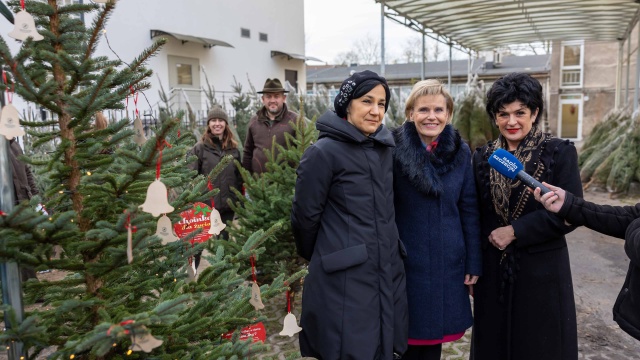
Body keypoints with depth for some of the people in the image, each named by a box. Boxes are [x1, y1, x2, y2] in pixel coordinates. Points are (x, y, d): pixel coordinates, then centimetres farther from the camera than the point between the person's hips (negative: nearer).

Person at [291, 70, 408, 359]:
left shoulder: (385, 149, 8)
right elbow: (304, 216, -7)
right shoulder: (324, 152, -12)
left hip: (388, 274, 6)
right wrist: (319, 258, 6)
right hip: (343, 280, -6)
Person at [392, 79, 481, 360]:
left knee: (436, 335, 16)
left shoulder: (460, 152, 1)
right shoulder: (394, 150, -11)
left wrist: (474, 264, 5)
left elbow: (469, 210, 4)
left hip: (448, 263, 3)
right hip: (406, 263, -3)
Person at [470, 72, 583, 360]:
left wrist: (515, 231, -16)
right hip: (493, 272, 3)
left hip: (542, 273, -3)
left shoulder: (559, 152, -6)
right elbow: (474, 218, 7)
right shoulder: (482, 158, 3)